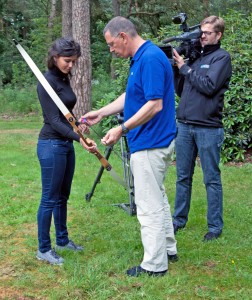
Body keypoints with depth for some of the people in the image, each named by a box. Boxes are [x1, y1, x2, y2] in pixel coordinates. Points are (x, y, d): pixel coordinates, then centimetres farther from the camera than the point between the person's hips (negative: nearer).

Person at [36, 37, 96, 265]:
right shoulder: (47, 81, -16)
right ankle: (43, 249, 10)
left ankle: (62, 240, 29)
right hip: (51, 145, -9)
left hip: (66, 144, 9)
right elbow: (54, 120, -22)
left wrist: (79, 126, 11)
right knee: (50, 198, -1)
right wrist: (79, 138, -32)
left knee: (62, 196, 17)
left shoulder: (64, 79, 11)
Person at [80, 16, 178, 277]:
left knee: (149, 205, 0)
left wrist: (122, 129, -24)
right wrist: (101, 113, 17)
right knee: (157, 197, 21)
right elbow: (130, 96, 20)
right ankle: (168, 248, 34)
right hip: (156, 141, 11)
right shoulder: (141, 59, 11)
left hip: (149, 144, -11)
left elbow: (155, 105, -27)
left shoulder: (150, 59, -21)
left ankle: (154, 264, 12)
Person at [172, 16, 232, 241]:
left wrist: (185, 68, -8)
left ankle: (215, 226, 10)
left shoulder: (222, 57, -2)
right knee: (183, 177, 12)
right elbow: (180, 90, 16)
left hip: (208, 129, -6)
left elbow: (209, 87, -15)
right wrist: (176, 68, 2)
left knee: (211, 179, 2)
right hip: (184, 126, 6)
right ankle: (179, 220, 23)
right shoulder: (193, 55, 16)